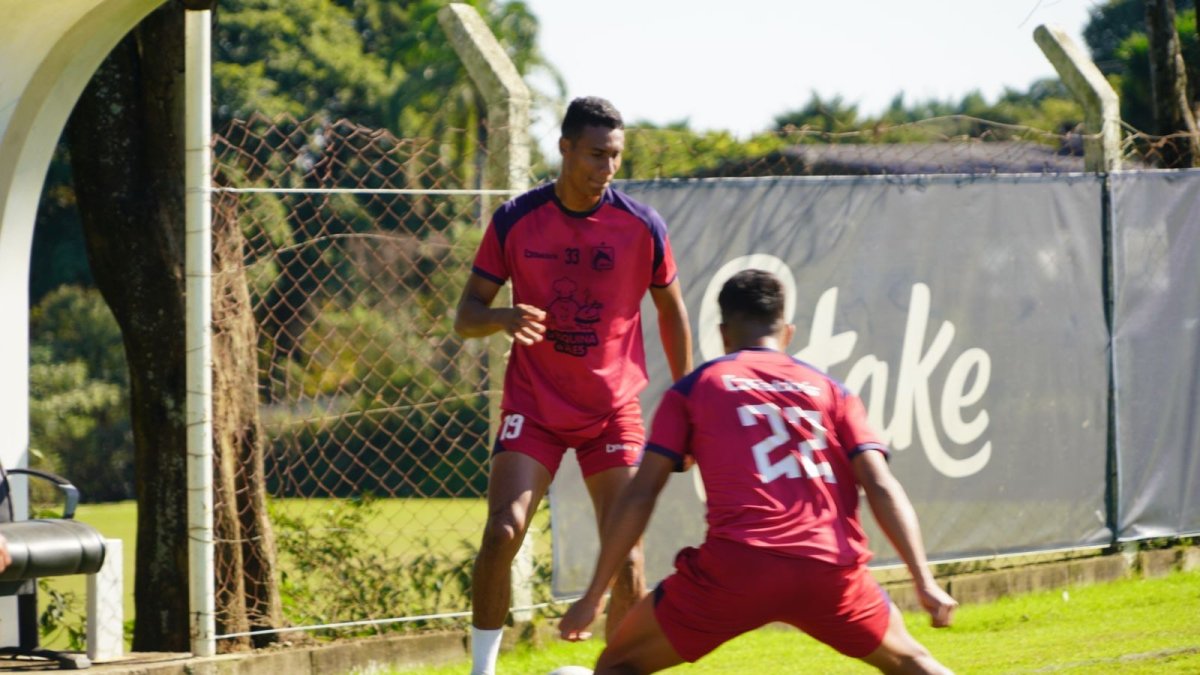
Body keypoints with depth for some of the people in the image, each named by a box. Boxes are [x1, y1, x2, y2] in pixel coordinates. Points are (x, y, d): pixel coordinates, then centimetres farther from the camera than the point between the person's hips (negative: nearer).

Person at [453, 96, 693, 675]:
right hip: (533, 407, -1)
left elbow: (671, 311, 10)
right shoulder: (516, 221, -5)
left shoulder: (642, 227, -4)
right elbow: (466, 316, -1)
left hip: (614, 411, 1)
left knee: (626, 557, -7)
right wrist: (502, 317, -25)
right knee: (503, 530, -17)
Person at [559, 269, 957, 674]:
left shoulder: (692, 390, 16)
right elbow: (881, 487, 6)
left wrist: (594, 595, 13)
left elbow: (639, 497, 9)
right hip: (832, 570, 2)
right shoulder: (831, 391, 20)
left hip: (737, 567, -2)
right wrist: (924, 582, 2)